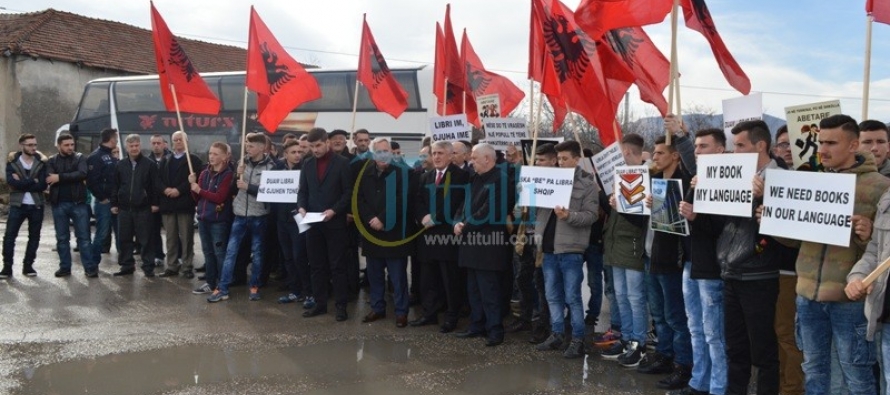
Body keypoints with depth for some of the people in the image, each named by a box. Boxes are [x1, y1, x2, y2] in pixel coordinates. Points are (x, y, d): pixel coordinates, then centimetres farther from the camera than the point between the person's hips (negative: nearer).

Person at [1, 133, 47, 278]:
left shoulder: (41, 162, 1)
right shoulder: (12, 162, 0)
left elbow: (43, 185, -11)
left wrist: (22, 183, -15)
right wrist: (32, 182, -16)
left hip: (36, 205, 1)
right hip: (17, 204, -1)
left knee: (34, 237, 7)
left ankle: (28, 265, 18)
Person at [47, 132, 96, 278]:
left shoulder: (80, 158, 4)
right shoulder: (52, 161, 7)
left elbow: (82, 174, -15)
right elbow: (49, 180, -9)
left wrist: (60, 177, -14)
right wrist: (72, 178, -13)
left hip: (78, 203, -2)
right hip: (59, 204, 2)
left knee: (84, 236, 0)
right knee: (62, 238, 8)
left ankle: (90, 267, 3)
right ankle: (65, 267, 17)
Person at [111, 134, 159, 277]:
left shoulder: (149, 164, -1)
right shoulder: (120, 165, 10)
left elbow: (154, 185, -3)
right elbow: (115, 186, 13)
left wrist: (154, 203, -7)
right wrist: (114, 204, 9)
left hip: (143, 208, -4)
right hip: (124, 208, 4)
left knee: (145, 239, 0)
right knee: (125, 238, 8)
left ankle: (148, 266, 6)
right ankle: (127, 265, 18)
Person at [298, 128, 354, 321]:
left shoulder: (342, 163, -3)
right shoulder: (308, 164, 11)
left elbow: (348, 192, -6)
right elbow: (303, 191, 11)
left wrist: (334, 210, -18)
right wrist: (301, 207, -9)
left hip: (335, 222, -4)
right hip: (313, 222, 5)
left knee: (337, 265, 1)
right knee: (316, 265, 9)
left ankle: (341, 305, 7)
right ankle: (320, 303, 18)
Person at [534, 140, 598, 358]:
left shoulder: (588, 183, -4)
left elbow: (591, 215, -13)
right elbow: (540, 207, 13)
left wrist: (569, 216, -28)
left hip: (571, 248, -6)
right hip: (549, 246, 6)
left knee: (572, 297, -1)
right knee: (553, 296, 13)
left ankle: (578, 340, 8)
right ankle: (557, 334, 23)